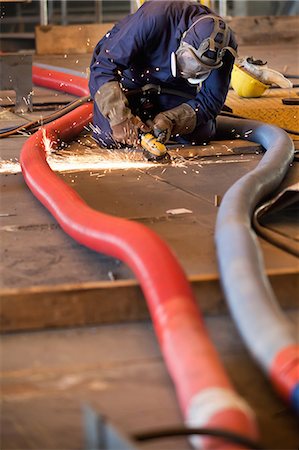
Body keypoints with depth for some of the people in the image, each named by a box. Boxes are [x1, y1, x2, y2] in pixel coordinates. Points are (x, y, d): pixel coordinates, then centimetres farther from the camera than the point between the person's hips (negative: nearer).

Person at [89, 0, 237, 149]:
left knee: (200, 135, -10)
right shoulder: (154, 18, -41)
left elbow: (210, 101, -19)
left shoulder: (225, 48, -28)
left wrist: (169, 120, -36)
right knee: (112, 138, -19)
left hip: (172, 84, 3)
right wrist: (119, 117, -48)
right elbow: (103, 65, -37)